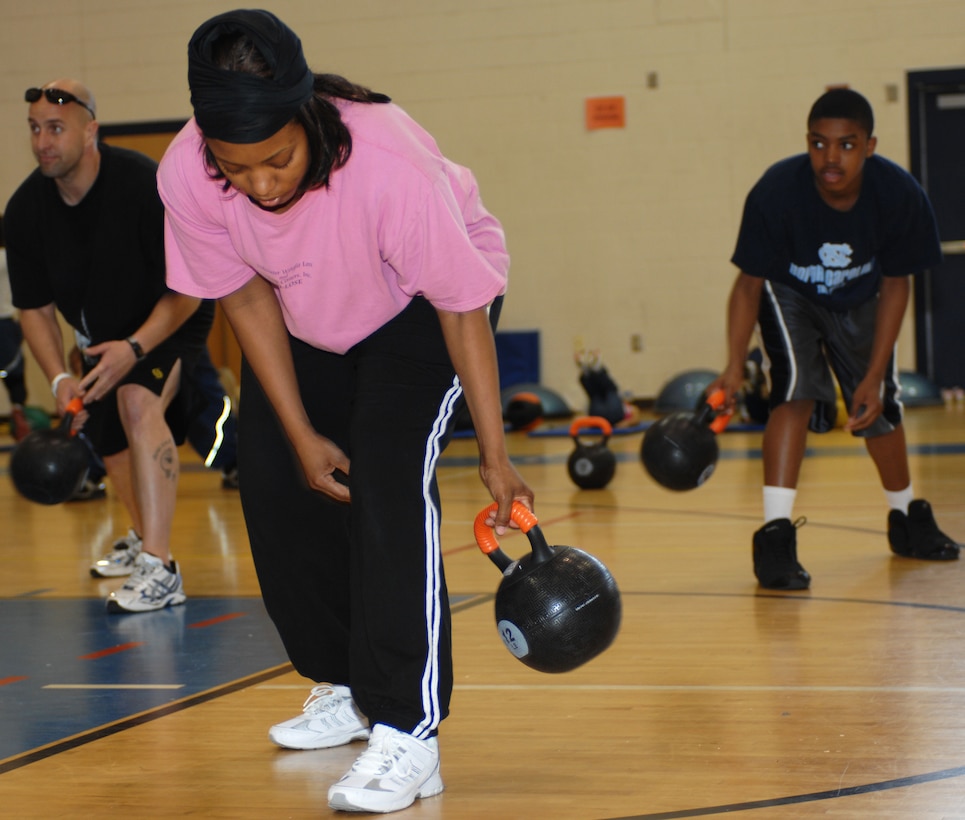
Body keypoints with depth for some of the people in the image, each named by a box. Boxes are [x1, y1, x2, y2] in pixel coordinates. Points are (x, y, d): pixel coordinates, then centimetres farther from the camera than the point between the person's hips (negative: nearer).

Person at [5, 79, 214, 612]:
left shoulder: (143, 184, -31)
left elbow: (186, 291, -27)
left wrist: (135, 348, -40)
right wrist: (59, 379, -22)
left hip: (169, 323, -6)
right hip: (101, 336, 7)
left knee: (138, 400, -32)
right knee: (106, 435, 18)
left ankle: (159, 570, -35)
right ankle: (142, 537, 51)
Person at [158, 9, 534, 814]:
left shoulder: (394, 168, -41)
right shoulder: (185, 176, -29)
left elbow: (463, 311, -29)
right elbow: (247, 297, -12)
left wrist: (495, 455, -25)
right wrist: (302, 436, -10)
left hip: (419, 308, -5)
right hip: (306, 318, 5)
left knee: (389, 477, -22)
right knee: (275, 483, 2)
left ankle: (408, 732, -21)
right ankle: (345, 687, 24)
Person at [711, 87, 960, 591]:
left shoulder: (900, 196, -30)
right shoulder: (776, 192, -36)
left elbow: (895, 285, -16)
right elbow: (749, 284, -25)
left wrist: (875, 375, -18)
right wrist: (735, 366, -35)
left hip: (859, 299, 3)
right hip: (789, 294, -3)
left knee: (880, 408, 10)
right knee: (796, 390, -24)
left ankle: (907, 520, 35)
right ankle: (776, 535, -24)